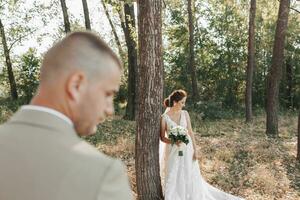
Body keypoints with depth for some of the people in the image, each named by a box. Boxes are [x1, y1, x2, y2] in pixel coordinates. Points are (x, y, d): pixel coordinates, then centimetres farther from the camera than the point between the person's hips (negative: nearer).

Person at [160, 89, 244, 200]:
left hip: (187, 149, 3)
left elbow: (190, 132, 1)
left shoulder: (185, 114, -1)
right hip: (173, 151, -3)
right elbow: (162, 137, -4)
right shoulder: (164, 117, -10)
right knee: (173, 179, 4)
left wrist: (195, 150, -3)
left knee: (190, 177, 10)